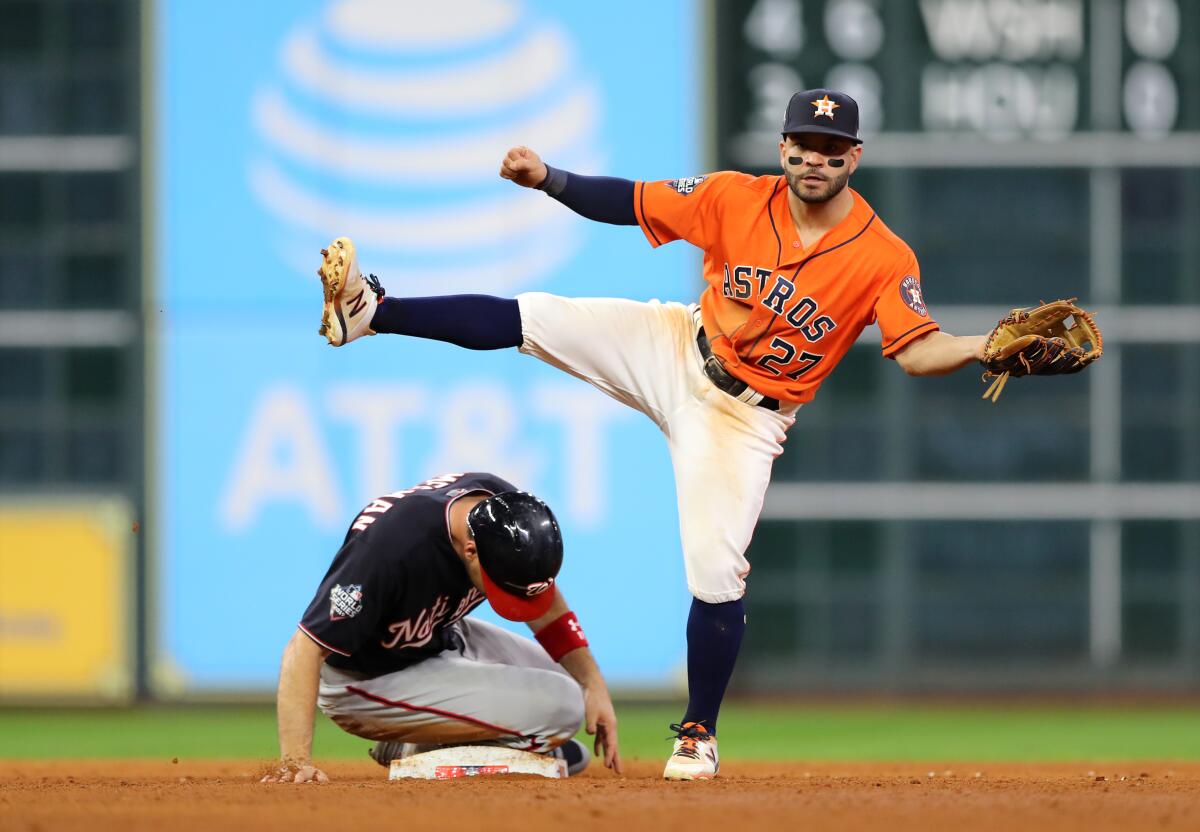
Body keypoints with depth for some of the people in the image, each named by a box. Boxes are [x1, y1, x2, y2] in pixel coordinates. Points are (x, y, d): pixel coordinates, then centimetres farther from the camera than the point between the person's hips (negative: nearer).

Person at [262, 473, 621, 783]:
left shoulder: (505, 507, -16)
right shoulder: (393, 545, -38)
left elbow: (545, 602, 3)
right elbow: (305, 649, -38)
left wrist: (593, 682, -6)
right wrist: (296, 761, -47)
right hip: (368, 682, -8)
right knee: (560, 708, -20)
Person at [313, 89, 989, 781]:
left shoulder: (885, 259, -18)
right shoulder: (737, 199, -11)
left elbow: (919, 351, -24)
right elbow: (634, 204, -4)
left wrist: (983, 349, -44)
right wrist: (548, 179, -17)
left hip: (745, 418, -3)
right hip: (674, 352, 3)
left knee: (716, 574, -10)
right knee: (531, 318, -9)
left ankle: (699, 733, 7)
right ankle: (369, 312, 3)